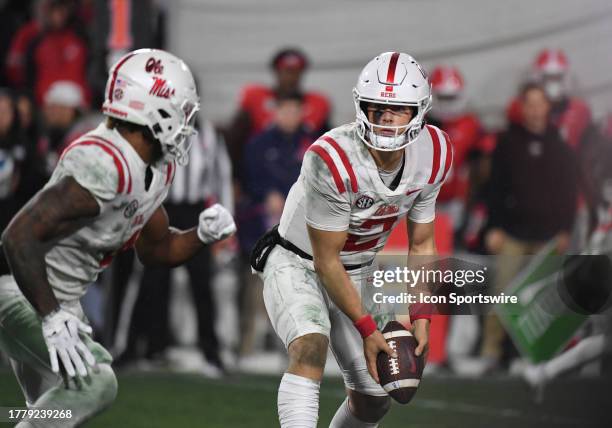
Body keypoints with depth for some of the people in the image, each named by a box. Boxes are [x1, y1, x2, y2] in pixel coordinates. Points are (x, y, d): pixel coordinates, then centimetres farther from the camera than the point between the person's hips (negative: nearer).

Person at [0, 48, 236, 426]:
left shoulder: (157, 169, 4)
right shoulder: (102, 165, -28)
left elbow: (155, 250, 19)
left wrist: (203, 235, -1)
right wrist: (51, 317, -32)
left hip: (59, 302, 11)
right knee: (93, 382, -24)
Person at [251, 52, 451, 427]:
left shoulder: (432, 156, -13)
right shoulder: (333, 160, -31)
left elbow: (422, 245, 1)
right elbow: (326, 260, -22)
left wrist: (421, 317, -8)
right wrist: (367, 327, -17)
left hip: (357, 272, 6)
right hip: (298, 265, -6)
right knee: (310, 348, -34)